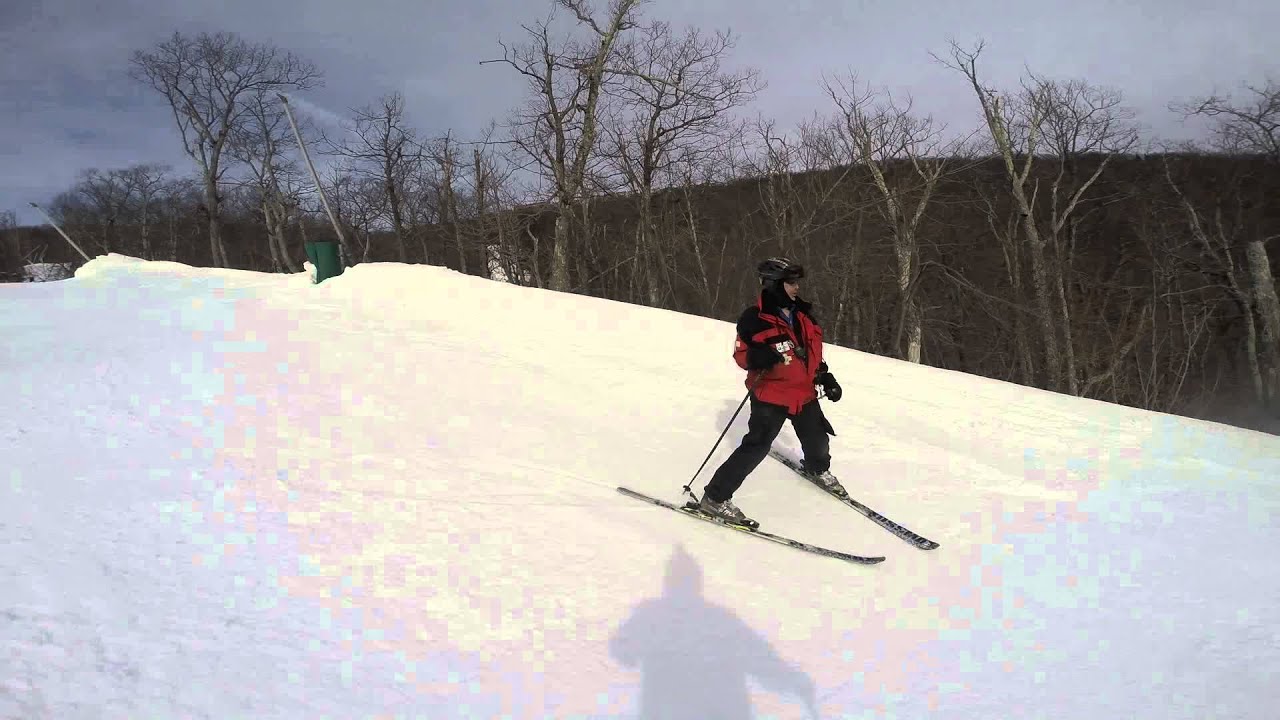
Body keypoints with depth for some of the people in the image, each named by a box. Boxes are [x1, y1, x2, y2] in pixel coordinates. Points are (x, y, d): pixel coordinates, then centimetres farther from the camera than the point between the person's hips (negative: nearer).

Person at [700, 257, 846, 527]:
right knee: (756, 446, -14)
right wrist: (758, 358, -31)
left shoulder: (802, 315, 6)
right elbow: (740, 354, -10)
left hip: (804, 393, 7)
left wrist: (825, 377, 15)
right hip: (771, 395, -7)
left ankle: (818, 469, 58)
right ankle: (715, 497, -5)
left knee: (817, 438, 23)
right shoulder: (755, 318, -15)